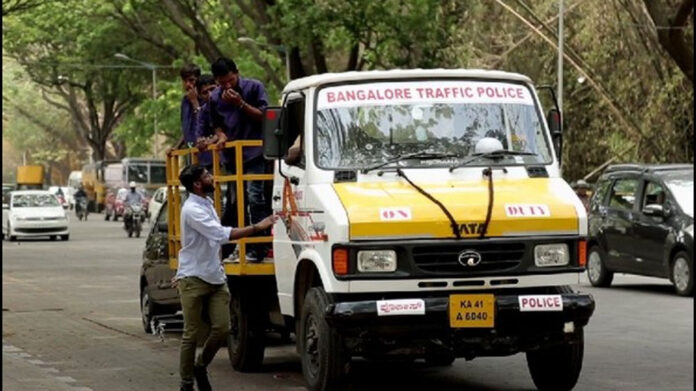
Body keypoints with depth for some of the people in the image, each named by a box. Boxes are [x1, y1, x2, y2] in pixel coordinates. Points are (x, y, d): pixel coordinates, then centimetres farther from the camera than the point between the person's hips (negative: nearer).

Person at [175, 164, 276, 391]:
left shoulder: (207, 204, 12)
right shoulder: (192, 209, -17)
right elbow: (222, 234, -26)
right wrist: (257, 227, -27)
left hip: (215, 278, 8)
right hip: (193, 280, -8)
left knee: (222, 328, 0)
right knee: (191, 334, -1)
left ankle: (201, 366, 21)